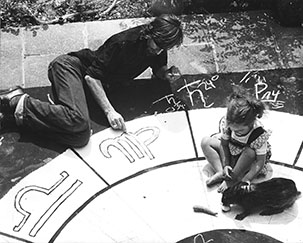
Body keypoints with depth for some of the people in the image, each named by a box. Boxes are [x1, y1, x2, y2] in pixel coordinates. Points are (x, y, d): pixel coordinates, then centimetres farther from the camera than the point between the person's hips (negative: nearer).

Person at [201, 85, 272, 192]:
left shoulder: (260, 135, -36)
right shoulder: (226, 122, -26)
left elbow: (260, 162, -29)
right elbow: (224, 144, -11)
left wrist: (246, 179, -36)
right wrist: (225, 165, -20)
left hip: (251, 159, -4)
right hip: (231, 152, 4)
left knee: (249, 152, -39)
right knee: (205, 142, -11)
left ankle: (231, 179, -20)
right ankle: (220, 173, -19)